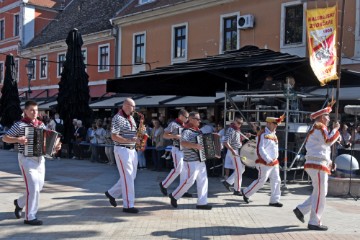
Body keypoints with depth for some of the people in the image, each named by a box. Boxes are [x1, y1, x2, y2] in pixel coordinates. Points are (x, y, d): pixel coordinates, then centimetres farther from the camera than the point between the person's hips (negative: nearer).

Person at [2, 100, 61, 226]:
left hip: (40, 159, 7)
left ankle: (20, 202, 37)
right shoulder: (19, 125, -9)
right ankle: (30, 217, -3)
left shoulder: (41, 124, 9)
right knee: (33, 186, -11)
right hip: (26, 159, -7)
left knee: (39, 186, 13)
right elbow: (5, 138, -8)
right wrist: (18, 139, -24)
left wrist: (55, 146, 0)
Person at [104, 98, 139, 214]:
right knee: (128, 178, -8)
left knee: (131, 177, 12)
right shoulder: (117, 118, -11)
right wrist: (131, 140, -23)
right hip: (122, 150, -9)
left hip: (132, 150, 9)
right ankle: (128, 205, -2)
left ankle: (111, 193, 28)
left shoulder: (131, 118, 15)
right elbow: (114, 136, -17)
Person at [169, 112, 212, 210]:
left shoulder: (198, 130, 14)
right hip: (191, 161, -9)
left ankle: (202, 203, 13)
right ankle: (174, 196, 14)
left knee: (203, 181, 7)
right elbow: (183, 142, -31)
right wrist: (195, 146, -40)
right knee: (189, 180, -5)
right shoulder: (187, 131, -14)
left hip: (201, 160, 9)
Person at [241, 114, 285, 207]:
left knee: (276, 181, 6)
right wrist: (268, 160, -25)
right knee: (261, 180, -4)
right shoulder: (262, 134, -14)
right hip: (264, 163, -9)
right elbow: (260, 149, -20)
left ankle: (274, 200, 12)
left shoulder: (273, 134, 14)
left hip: (274, 162, 9)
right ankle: (246, 193, 13)